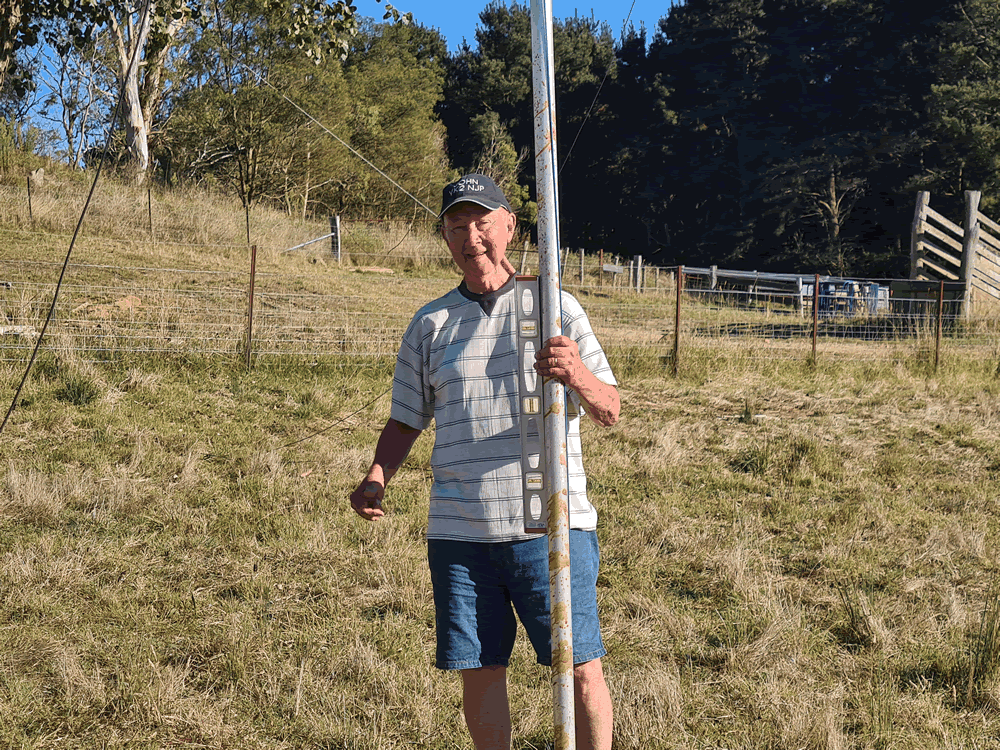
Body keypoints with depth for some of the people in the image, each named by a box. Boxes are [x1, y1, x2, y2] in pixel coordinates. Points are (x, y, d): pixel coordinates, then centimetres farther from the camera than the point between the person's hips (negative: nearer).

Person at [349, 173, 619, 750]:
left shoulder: (556, 307, 5)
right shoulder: (429, 325, 12)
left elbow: (610, 412, 0)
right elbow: (406, 421, 17)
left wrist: (578, 376, -22)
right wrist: (378, 476, -3)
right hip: (459, 531, 2)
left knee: (582, 670, -2)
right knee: (481, 672, 7)